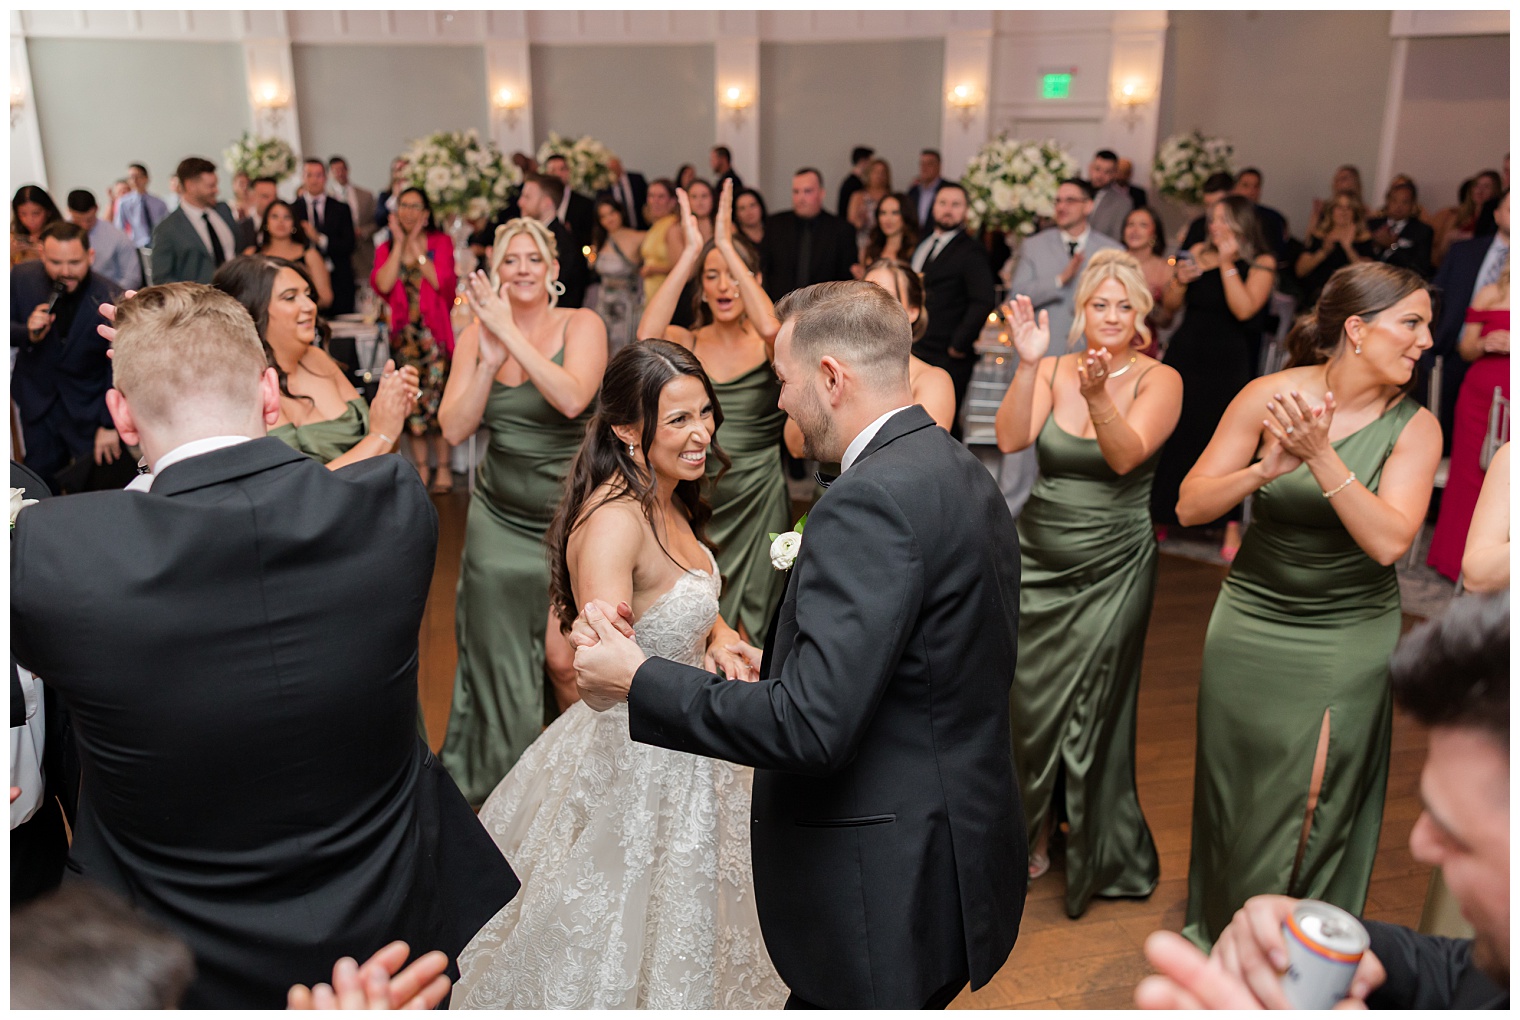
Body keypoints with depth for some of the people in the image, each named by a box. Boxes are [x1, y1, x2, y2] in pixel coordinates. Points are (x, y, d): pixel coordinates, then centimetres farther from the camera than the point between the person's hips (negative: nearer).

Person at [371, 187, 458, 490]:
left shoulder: (440, 241, 5)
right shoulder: (386, 248, 11)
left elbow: (444, 283, -11)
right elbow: (382, 285, -8)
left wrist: (417, 248, -8)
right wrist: (399, 244, -5)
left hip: (434, 331, -2)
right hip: (404, 332, 3)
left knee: (437, 396, -5)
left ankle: (443, 468, 2)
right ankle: (420, 468, 10)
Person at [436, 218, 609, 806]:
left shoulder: (581, 325, -7)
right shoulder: (476, 334, 1)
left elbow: (572, 398, -26)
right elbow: (454, 428, -6)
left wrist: (511, 333, -24)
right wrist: (489, 359, -18)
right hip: (499, 520, 4)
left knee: (563, 658, -5)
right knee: (501, 659, 13)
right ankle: (502, 786, 36)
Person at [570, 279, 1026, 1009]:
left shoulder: (871, 499, -23)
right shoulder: (964, 474, 7)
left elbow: (812, 725, -27)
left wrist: (637, 680, -18)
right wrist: (780, 671, 18)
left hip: (885, 891, -9)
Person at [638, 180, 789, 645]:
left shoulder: (769, 345, -2)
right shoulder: (685, 343, 2)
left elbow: (772, 327, -27)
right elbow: (646, 336, -21)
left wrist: (728, 246, -22)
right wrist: (691, 252, -21)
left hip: (757, 501, -1)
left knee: (745, 631, 9)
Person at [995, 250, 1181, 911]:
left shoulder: (1158, 380, -7)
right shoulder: (1053, 370, -1)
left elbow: (1126, 456, -23)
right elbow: (1010, 439, -17)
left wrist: (1098, 395, -38)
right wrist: (1028, 363, -26)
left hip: (1112, 568, -2)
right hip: (1038, 558, 2)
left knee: (1092, 708, 6)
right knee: (1033, 701, 11)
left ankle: (1099, 856, 29)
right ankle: (1036, 831, 36)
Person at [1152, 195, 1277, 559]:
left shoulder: (1261, 263, -3)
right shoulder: (1198, 253, 6)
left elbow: (1244, 309, -18)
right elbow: (1171, 305, 9)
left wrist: (1227, 263, -16)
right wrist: (1180, 279, -9)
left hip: (1227, 361, -3)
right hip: (1185, 352, 4)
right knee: (1173, 435, 8)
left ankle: (1231, 528, 4)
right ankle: (1161, 515, 22)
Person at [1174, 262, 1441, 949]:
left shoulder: (1414, 427, -9)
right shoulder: (1271, 395, -10)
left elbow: (1388, 542, -22)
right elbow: (1190, 506, -11)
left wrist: (1322, 456, -30)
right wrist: (1267, 468, -27)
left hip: (1350, 639, -1)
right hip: (1251, 624, 1)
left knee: (1316, 806, 4)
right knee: (1234, 788, 15)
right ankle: (1219, 932, 41)